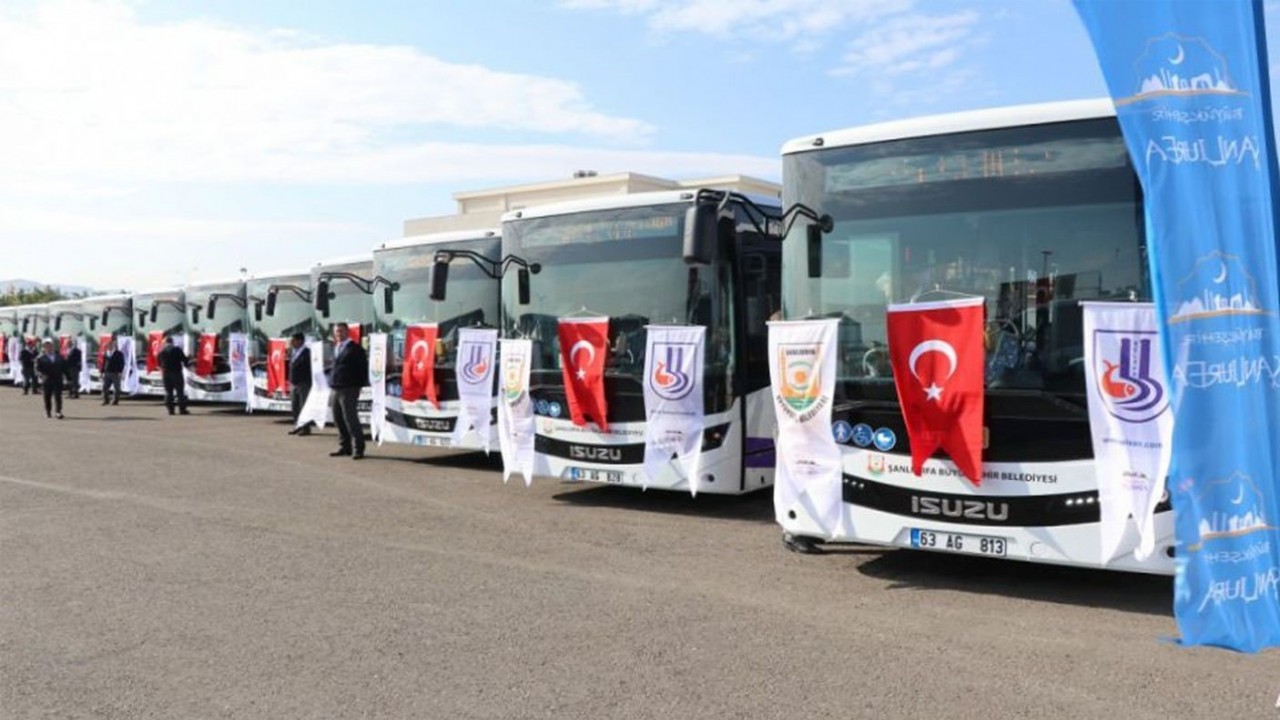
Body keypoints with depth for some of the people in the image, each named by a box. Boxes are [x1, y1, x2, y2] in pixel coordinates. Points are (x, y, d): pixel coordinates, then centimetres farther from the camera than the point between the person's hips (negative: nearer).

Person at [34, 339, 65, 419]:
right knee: (47, 397, 6)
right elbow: (37, 369, -5)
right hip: (47, 380, -1)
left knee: (58, 396, -10)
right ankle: (48, 412, 20)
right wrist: (42, 375, -24)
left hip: (57, 380, 1)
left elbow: (64, 368, 14)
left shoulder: (59, 357, 12)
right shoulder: (40, 358, 3)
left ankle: (59, 412, -17)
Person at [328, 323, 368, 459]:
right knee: (338, 419, 10)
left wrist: (360, 385, -11)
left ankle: (358, 448, -3)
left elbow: (363, 368, -8)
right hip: (335, 389, 8)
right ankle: (345, 447, 20)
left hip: (349, 390, -8)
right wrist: (332, 383, 15)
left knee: (350, 418, -9)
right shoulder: (336, 348, 16)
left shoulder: (355, 348, -6)